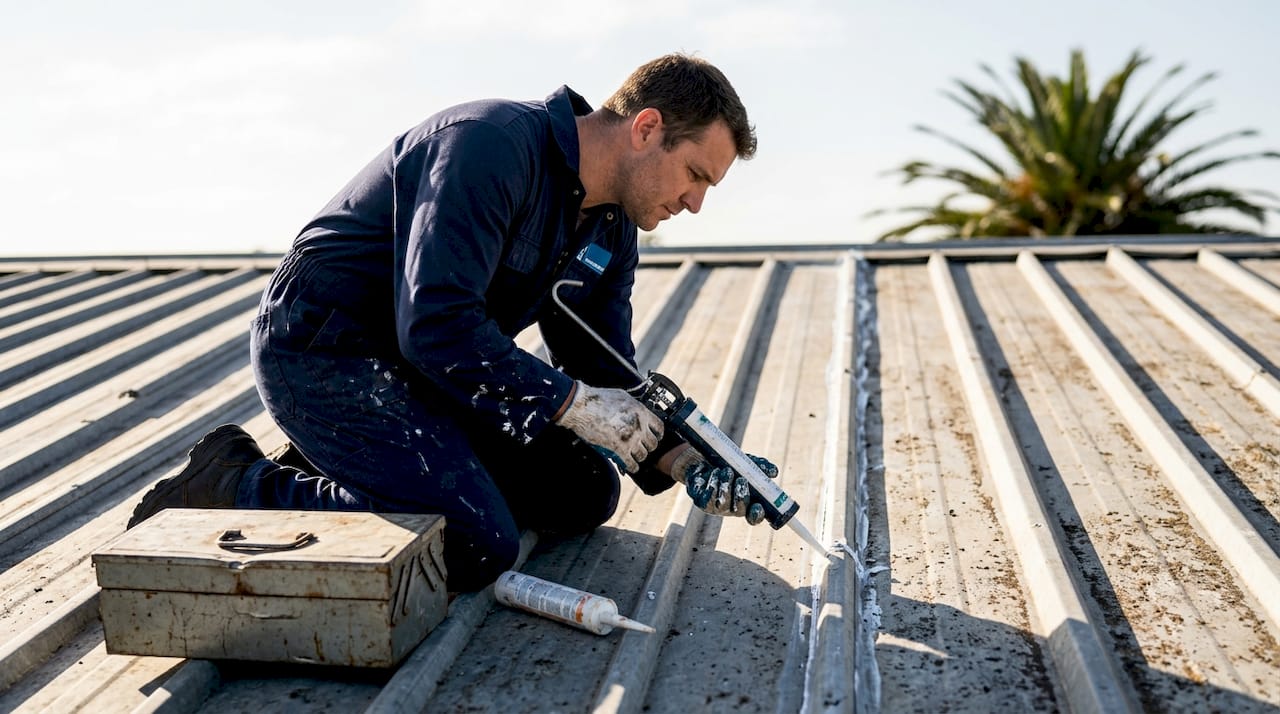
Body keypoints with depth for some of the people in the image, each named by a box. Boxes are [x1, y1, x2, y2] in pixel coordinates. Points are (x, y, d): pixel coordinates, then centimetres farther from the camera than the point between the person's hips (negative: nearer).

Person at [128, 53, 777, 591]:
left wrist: (682, 462, -9)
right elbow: (436, 328, -30)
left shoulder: (611, 230, 5)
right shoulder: (494, 143, -23)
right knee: (478, 545, -22)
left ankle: (338, 471, 10)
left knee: (585, 492, 7)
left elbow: (606, 378, 6)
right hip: (321, 351, -9)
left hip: (423, 371, 9)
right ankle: (236, 486, -6)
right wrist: (575, 402, -25)